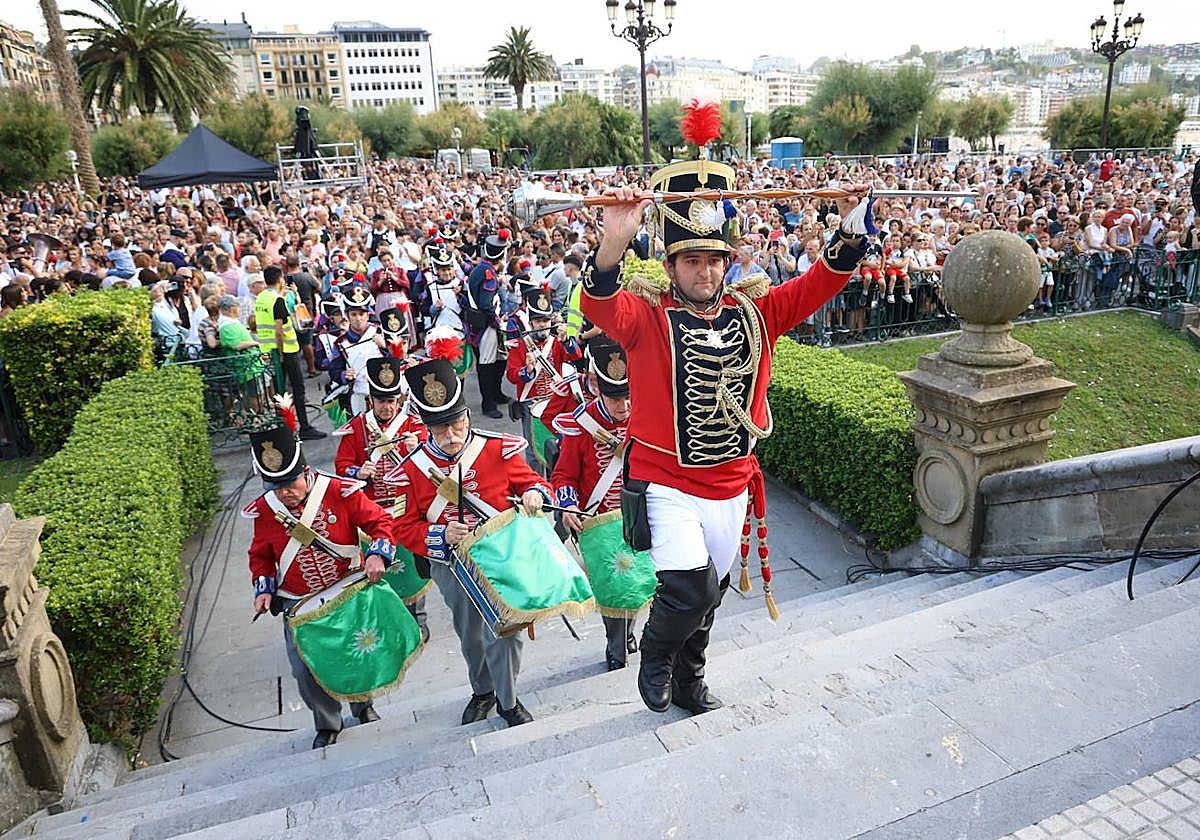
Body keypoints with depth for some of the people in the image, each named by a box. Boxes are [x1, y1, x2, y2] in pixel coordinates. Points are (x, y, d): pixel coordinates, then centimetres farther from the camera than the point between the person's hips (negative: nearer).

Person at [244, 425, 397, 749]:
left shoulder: (340, 491, -17)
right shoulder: (264, 511, -8)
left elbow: (380, 521, -12)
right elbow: (260, 556, 8)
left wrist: (377, 555, -28)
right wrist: (263, 590, -5)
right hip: (299, 605, 1)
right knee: (306, 670, 2)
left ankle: (363, 706, 44)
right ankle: (327, 725, 28)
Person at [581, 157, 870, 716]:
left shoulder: (755, 312, -1)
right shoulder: (648, 317, -12)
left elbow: (820, 283, -3)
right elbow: (599, 305, -30)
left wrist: (851, 229, -19)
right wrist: (614, 243, -48)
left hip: (731, 485, 5)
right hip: (665, 484, -5)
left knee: (710, 594, 20)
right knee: (692, 588, -19)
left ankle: (688, 681, 47)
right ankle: (655, 657, 17)